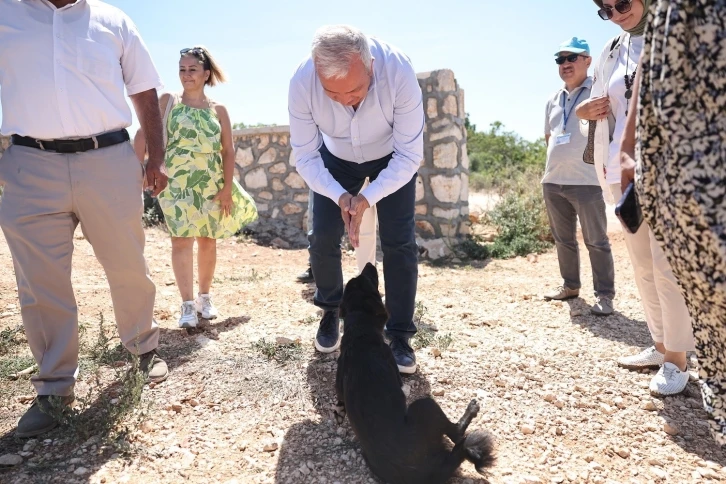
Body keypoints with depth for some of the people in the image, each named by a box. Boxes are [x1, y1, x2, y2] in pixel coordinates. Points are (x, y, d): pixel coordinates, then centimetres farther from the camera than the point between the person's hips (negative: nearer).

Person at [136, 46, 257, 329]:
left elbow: (228, 151, 3)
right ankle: (187, 304, 0)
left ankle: (204, 297, 24)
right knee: (182, 240, -7)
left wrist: (227, 188, -4)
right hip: (177, 184, -2)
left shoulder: (218, 110, 6)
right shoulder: (168, 101, 2)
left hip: (211, 185, 2)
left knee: (208, 240, 9)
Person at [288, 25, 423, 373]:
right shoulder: (302, 83, -33)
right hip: (336, 160, 2)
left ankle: (399, 334, 4)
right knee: (323, 239, -5)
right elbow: (305, 157, -20)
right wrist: (340, 196, -35)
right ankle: (330, 311, 23)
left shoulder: (399, 72, -37)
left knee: (399, 242, -11)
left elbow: (410, 156, -28)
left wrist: (367, 198, -38)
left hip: (392, 158, -1)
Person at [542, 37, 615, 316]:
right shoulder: (553, 101, 16)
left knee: (596, 241, -1)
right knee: (563, 239, 15)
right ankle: (570, 285, 28)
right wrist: (560, 158, 10)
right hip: (552, 181, 7)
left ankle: (604, 295, 6)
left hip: (586, 181, -6)